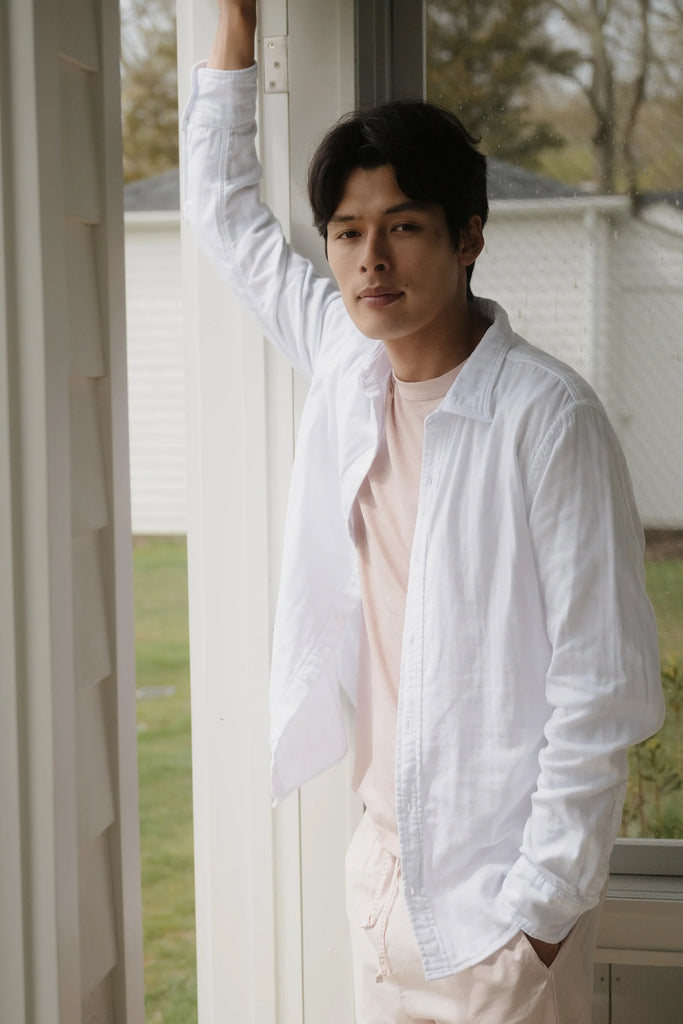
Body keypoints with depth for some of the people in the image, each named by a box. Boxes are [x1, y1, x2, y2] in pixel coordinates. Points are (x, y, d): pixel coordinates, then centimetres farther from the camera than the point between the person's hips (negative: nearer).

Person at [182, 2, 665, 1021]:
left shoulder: (547, 416, -18)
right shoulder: (346, 363, 1)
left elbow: (602, 687, -17)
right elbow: (228, 216, 17)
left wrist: (542, 902, -17)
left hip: (496, 877, -6)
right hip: (382, 850, 6)